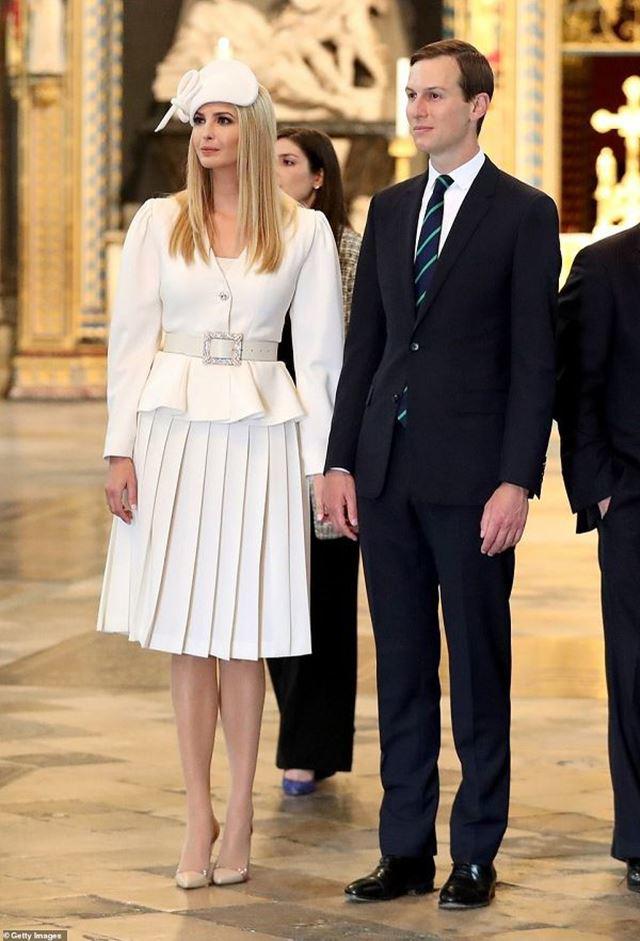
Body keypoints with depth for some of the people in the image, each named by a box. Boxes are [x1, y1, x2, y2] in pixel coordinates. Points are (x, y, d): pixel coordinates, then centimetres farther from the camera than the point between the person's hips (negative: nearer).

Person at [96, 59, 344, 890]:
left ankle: (239, 809, 11)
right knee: (185, 633, 2)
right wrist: (122, 448, -1)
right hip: (174, 430, 1)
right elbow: (131, 340, 5)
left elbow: (320, 354, 2)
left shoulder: (304, 231, 2)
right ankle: (199, 813, 9)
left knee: (241, 632, 0)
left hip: (259, 432, -1)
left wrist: (324, 462, -2)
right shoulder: (159, 223, 5)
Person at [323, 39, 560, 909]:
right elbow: (365, 341, 13)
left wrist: (518, 482, -14)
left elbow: (535, 358, -7)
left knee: (478, 667, 2)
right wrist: (341, 462, 6)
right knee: (401, 667, 9)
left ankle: (476, 855, 9)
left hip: (471, 476, -5)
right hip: (388, 471, 5)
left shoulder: (524, 214, -3)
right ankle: (406, 850, 15)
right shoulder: (390, 210, 13)